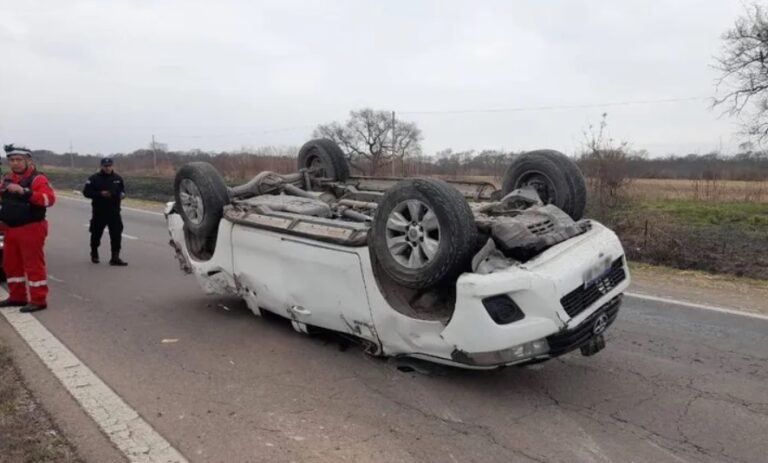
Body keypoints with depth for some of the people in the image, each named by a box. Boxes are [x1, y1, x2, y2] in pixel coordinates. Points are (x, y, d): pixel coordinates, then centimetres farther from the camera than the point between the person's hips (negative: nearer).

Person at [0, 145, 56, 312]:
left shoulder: (37, 179, -13)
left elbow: (49, 199, -27)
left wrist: (24, 191, -35)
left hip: (31, 228, -9)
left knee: (33, 264, -5)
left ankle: (38, 300, 1)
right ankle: (17, 297, 28)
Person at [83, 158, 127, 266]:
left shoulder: (118, 178, 7)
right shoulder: (94, 178, -4)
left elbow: (122, 190, 17)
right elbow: (86, 192, -7)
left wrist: (121, 194, -7)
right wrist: (100, 194, -20)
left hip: (114, 212, 2)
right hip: (99, 212, -2)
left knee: (116, 235, -6)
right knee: (96, 234, 11)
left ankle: (115, 257, -3)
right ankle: (94, 254, 32)